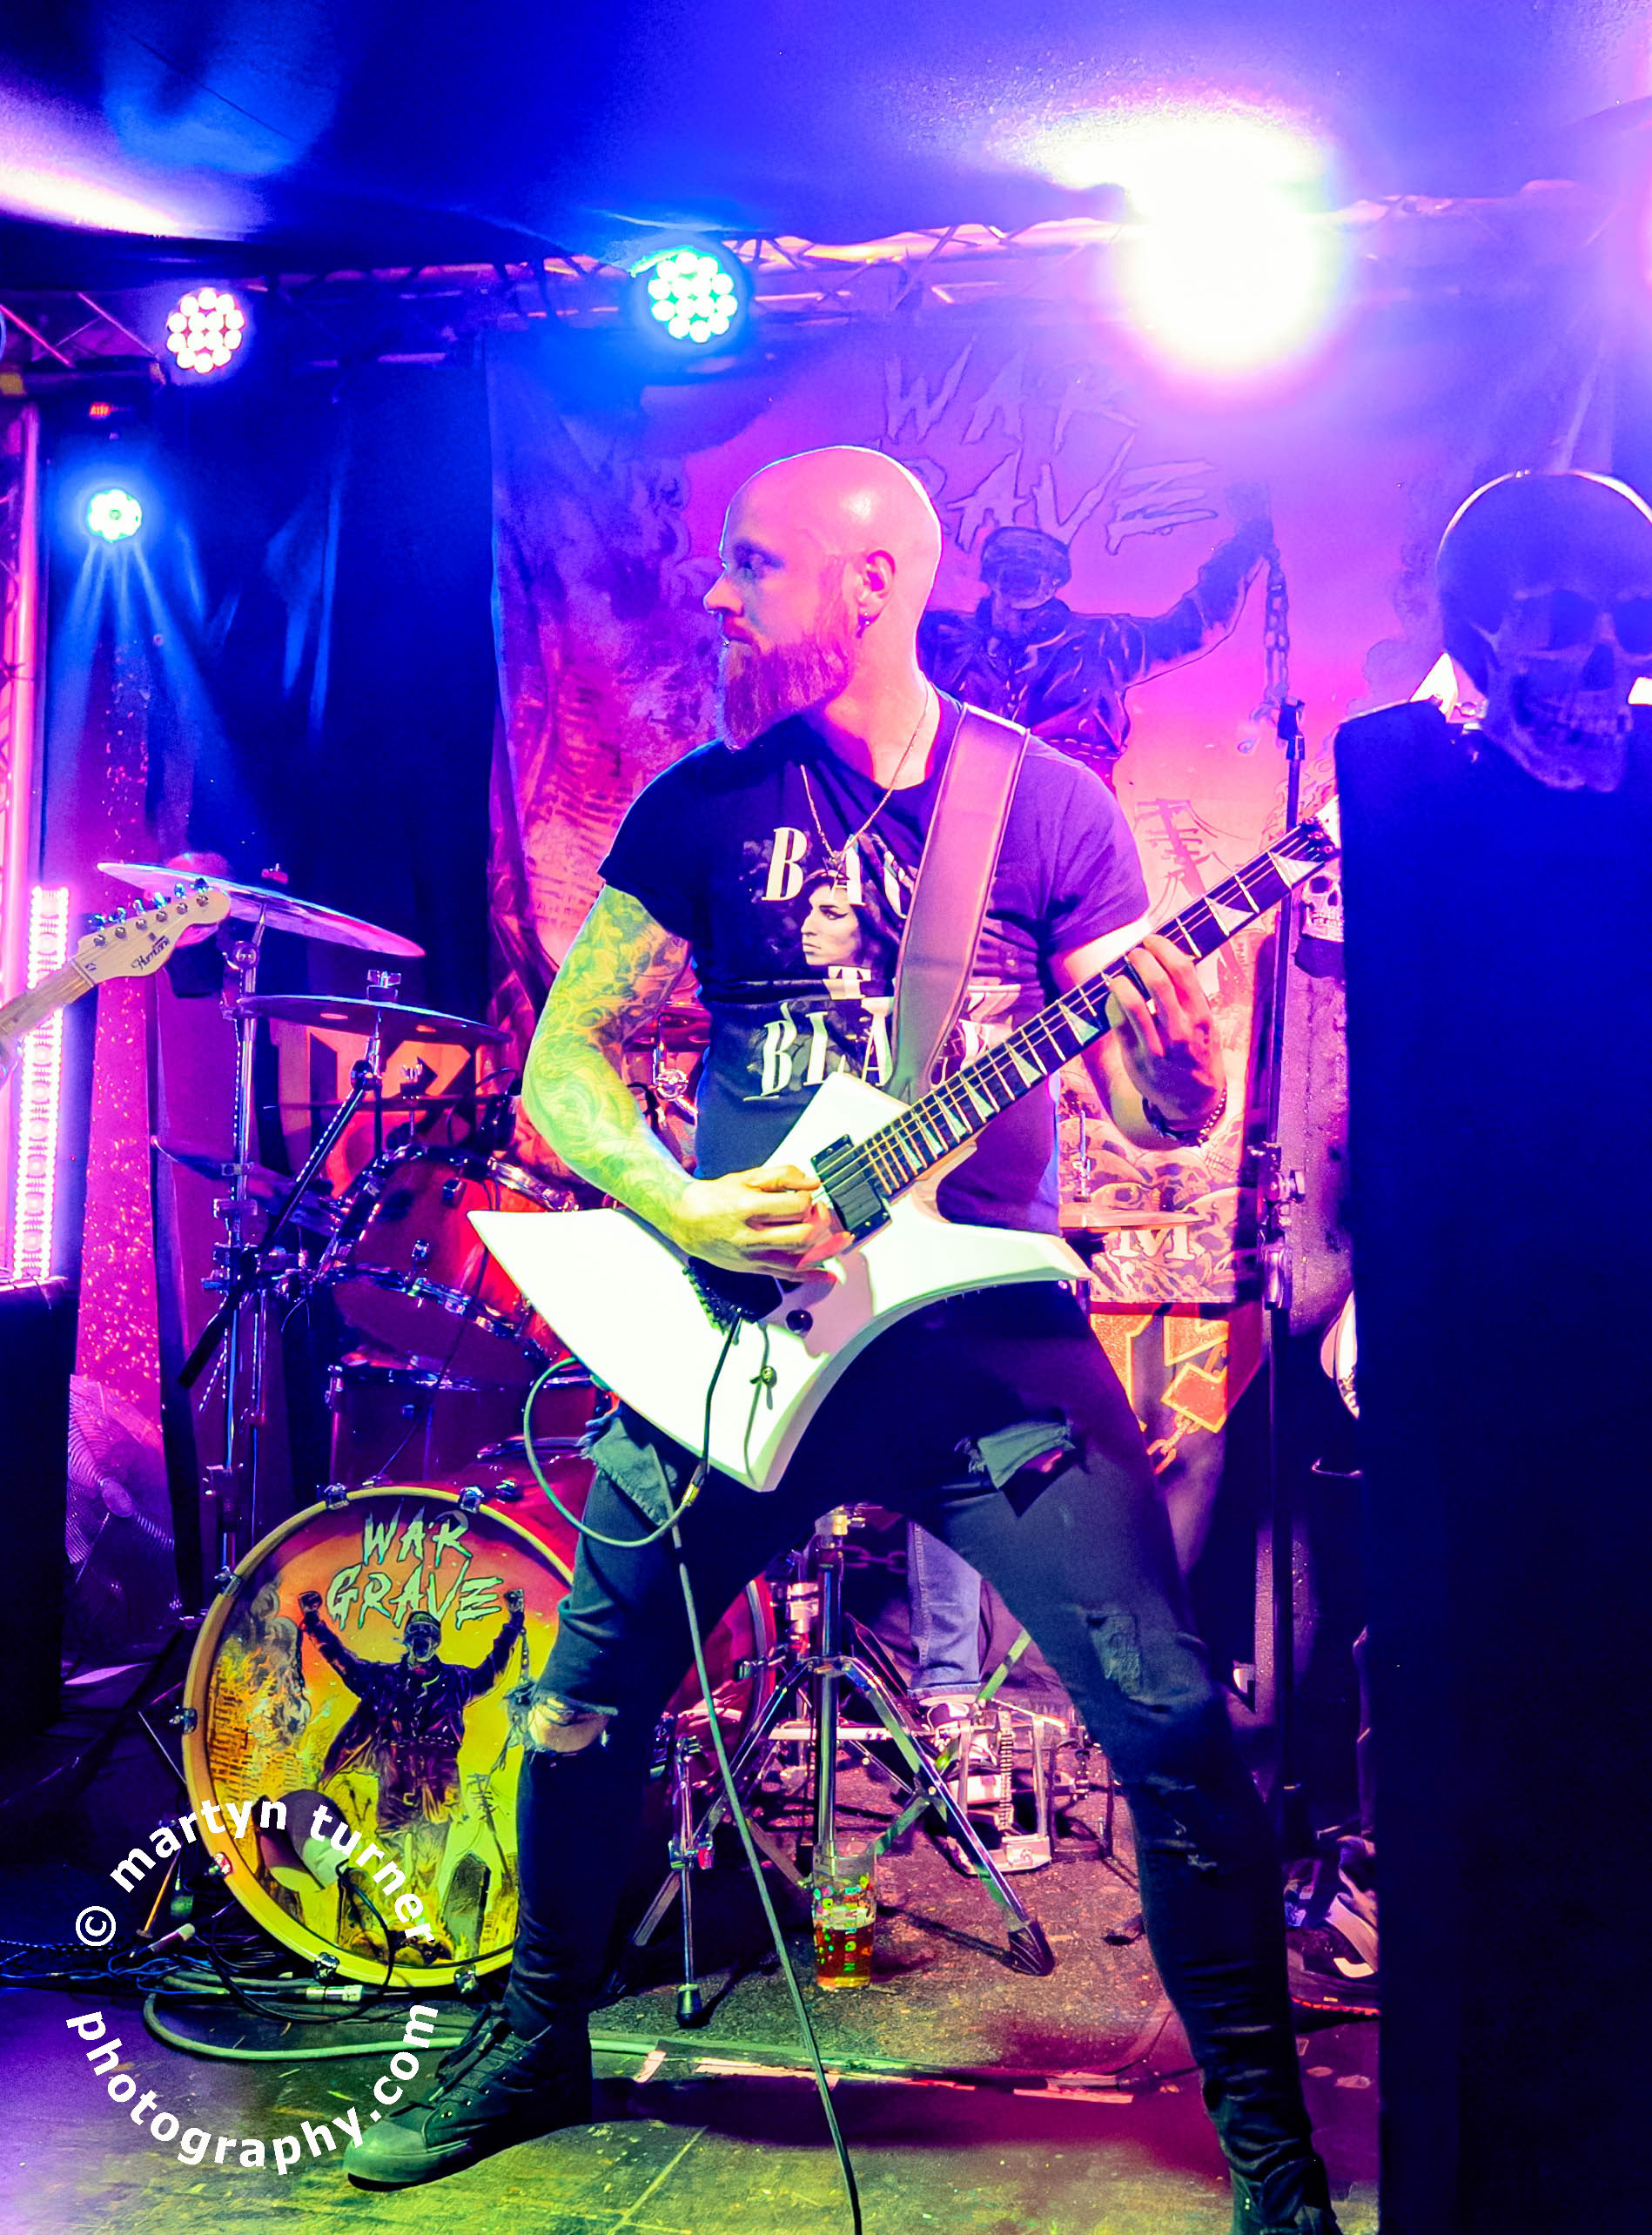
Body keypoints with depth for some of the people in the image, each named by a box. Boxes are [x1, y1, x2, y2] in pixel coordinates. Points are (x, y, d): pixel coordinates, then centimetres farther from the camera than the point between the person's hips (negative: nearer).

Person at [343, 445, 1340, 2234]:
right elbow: (561, 1062, 3)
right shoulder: (704, 803, 5)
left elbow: (1172, 1121, 0)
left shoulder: (1052, 806, 1)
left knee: (1172, 1722, -9)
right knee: (585, 1709, 9)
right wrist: (681, 1212, -16)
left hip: (987, 1330, -2)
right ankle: (537, 2041, 36)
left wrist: (1163, 1035, -25)